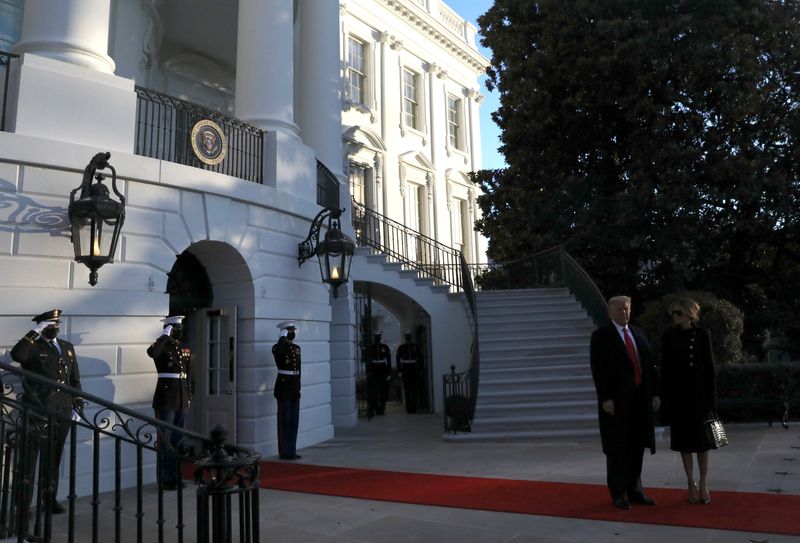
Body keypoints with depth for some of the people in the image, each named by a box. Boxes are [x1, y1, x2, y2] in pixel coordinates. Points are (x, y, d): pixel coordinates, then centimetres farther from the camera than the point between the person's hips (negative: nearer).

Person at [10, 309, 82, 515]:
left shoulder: (68, 347, 14)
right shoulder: (33, 347, -1)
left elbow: (74, 380, 16)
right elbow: (16, 355, -26)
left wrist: (77, 406, 11)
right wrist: (35, 332, -22)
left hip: (61, 413, 5)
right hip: (36, 412, -5)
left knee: (53, 459, 14)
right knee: (29, 458, 1)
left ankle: (50, 499, 24)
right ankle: (23, 504, 8)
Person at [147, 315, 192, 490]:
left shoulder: (185, 348, 12)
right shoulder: (162, 346, -7)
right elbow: (151, 352, -33)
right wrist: (165, 336, -22)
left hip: (182, 398, 6)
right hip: (166, 397, -6)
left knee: (177, 439, 13)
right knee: (165, 440, 2)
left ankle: (176, 477, 22)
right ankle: (165, 479, 10)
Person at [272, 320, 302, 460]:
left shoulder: (297, 348, 13)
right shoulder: (278, 348, -9)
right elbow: (278, 350, -36)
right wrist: (283, 337, -20)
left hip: (295, 388, 7)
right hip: (284, 387, -7)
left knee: (294, 420, 10)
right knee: (284, 420, -2)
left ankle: (292, 451, 19)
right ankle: (284, 452, 6)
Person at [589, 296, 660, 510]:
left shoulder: (638, 333, 12)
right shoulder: (601, 336, -4)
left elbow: (649, 365, 11)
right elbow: (598, 370, -10)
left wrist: (655, 392, 5)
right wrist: (606, 398, -17)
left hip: (640, 399, 5)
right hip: (616, 400, -5)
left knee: (637, 446, 11)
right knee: (617, 448, 4)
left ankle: (635, 490, 23)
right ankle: (618, 494, 14)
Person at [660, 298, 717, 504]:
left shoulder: (702, 334, -1)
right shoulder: (668, 336, 2)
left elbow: (709, 366, -1)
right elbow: (665, 369, 3)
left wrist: (711, 397, -5)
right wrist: (666, 398, -1)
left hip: (699, 392, -1)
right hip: (678, 392, 1)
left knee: (702, 439, 6)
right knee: (684, 439, 6)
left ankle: (703, 484, 16)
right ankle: (691, 484, 17)